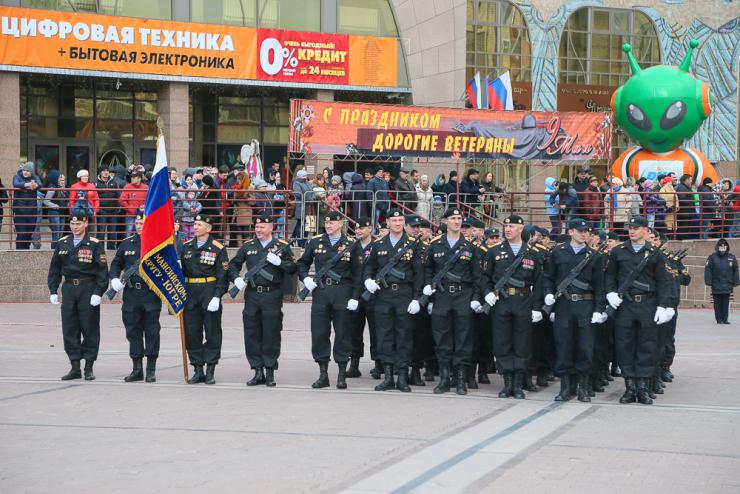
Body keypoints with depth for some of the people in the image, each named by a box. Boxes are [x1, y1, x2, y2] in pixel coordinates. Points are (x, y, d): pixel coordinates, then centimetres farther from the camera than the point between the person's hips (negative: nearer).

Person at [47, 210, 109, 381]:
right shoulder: (62, 243, 10)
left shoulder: (94, 244, -3)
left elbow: (102, 270, -6)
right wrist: (53, 291, 8)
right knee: (69, 330, 4)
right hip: (68, 290, 4)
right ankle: (75, 367, 12)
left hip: (88, 290, -4)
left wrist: (98, 293, -13)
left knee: (90, 329, 0)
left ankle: (89, 367, 9)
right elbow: (54, 268, 15)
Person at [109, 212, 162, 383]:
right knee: (133, 331, 7)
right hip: (131, 294, 4)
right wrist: (114, 278, -1)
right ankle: (137, 369, 16)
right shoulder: (127, 243, 10)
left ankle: (151, 370, 6)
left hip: (151, 294, -4)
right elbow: (116, 263, 16)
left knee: (151, 332, -1)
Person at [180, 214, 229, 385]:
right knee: (191, 334, 5)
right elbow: (181, 270, 19)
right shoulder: (187, 247, 11)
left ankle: (210, 371, 7)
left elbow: (223, 276, -7)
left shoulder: (218, 248, -3)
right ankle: (198, 370, 14)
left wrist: (217, 297, -15)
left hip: (210, 293, -4)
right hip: (191, 293, 4)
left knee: (212, 334, 0)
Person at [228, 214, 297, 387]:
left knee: (271, 335, -1)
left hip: (272, 296, -3)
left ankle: (270, 373, 8)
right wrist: (236, 278, -1)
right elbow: (233, 265, 17)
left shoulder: (282, 246, 5)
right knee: (252, 335, 3)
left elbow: (292, 268, 2)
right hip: (252, 295, 3)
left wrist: (279, 262, -15)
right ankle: (258, 372, 12)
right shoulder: (247, 246, 11)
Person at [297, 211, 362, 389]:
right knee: (319, 333, 3)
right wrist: (305, 278, -1)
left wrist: (354, 297, -6)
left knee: (342, 334, 1)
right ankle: (323, 374, 11)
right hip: (320, 292, 3)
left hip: (342, 293, -2)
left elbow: (357, 272, 0)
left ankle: (342, 376, 8)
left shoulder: (351, 244, 1)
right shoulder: (315, 242, 8)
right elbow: (303, 262, 18)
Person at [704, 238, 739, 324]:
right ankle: (719, 319, 10)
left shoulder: (732, 257, 6)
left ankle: (725, 319, 10)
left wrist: (735, 283, 6)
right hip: (716, 285, -2)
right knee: (717, 303, 3)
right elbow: (708, 270, -3)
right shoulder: (712, 257, -1)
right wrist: (708, 282, -9)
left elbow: (735, 271, 9)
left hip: (727, 285, 2)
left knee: (726, 303, 4)